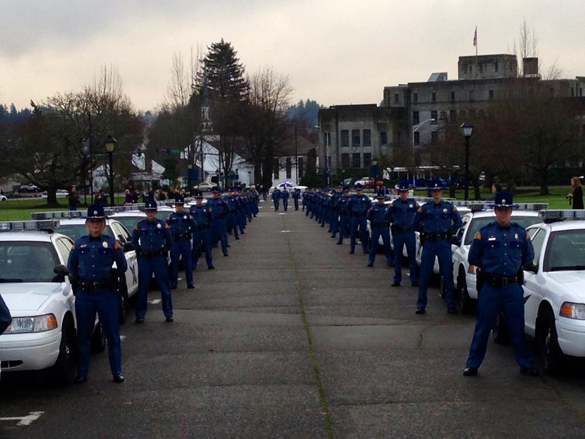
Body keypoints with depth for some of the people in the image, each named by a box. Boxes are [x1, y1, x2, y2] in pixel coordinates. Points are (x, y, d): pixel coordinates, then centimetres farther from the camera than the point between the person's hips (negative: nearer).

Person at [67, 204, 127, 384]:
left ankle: (117, 372, 11)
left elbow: (123, 268, 6)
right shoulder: (79, 244, 7)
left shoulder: (111, 243, 2)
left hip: (107, 293, -1)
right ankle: (82, 373, 16)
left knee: (113, 335, 3)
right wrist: (76, 281, 7)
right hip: (84, 295, 2)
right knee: (83, 336, 8)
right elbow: (71, 267, 16)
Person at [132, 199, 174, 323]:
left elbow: (169, 241, 10)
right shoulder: (139, 226, 2)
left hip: (159, 258, -1)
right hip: (144, 260, 1)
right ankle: (140, 315, 10)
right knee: (142, 288, 4)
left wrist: (164, 250, 7)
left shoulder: (163, 225, 0)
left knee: (165, 288, 2)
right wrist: (140, 251, 8)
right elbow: (134, 241, 15)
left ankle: (168, 314, 9)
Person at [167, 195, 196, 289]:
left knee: (187, 262, 1)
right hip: (175, 241, 0)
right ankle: (173, 283, 9)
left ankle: (190, 283, 4)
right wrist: (167, 221, -7)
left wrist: (191, 220, -3)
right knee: (174, 263, 4)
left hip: (185, 240, 0)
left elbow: (194, 228, 6)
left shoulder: (187, 215, 7)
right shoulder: (171, 216, 6)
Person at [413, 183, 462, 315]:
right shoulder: (425, 208, 5)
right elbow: (416, 225, 11)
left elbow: (458, 223, 12)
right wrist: (426, 230, -2)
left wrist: (449, 230, 0)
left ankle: (450, 305, 7)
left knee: (448, 274, 1)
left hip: (444, 243, 0)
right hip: (429, 243, 0)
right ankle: (421, 305, 8)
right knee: (424, 274, 1)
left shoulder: (449, 207, 5)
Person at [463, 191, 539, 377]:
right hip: (489, 287, -2)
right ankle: (473, 364, 12)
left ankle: (525, 364, 18)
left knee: (517, 328, 8)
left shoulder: (521, 232, 6)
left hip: (513, 287, 2)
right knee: (482, 328, 4)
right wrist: (489, 265, 5)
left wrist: (515, 265, 7)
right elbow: (472, 258, 5)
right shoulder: (484, 232, -1)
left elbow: (528, 258, 16)